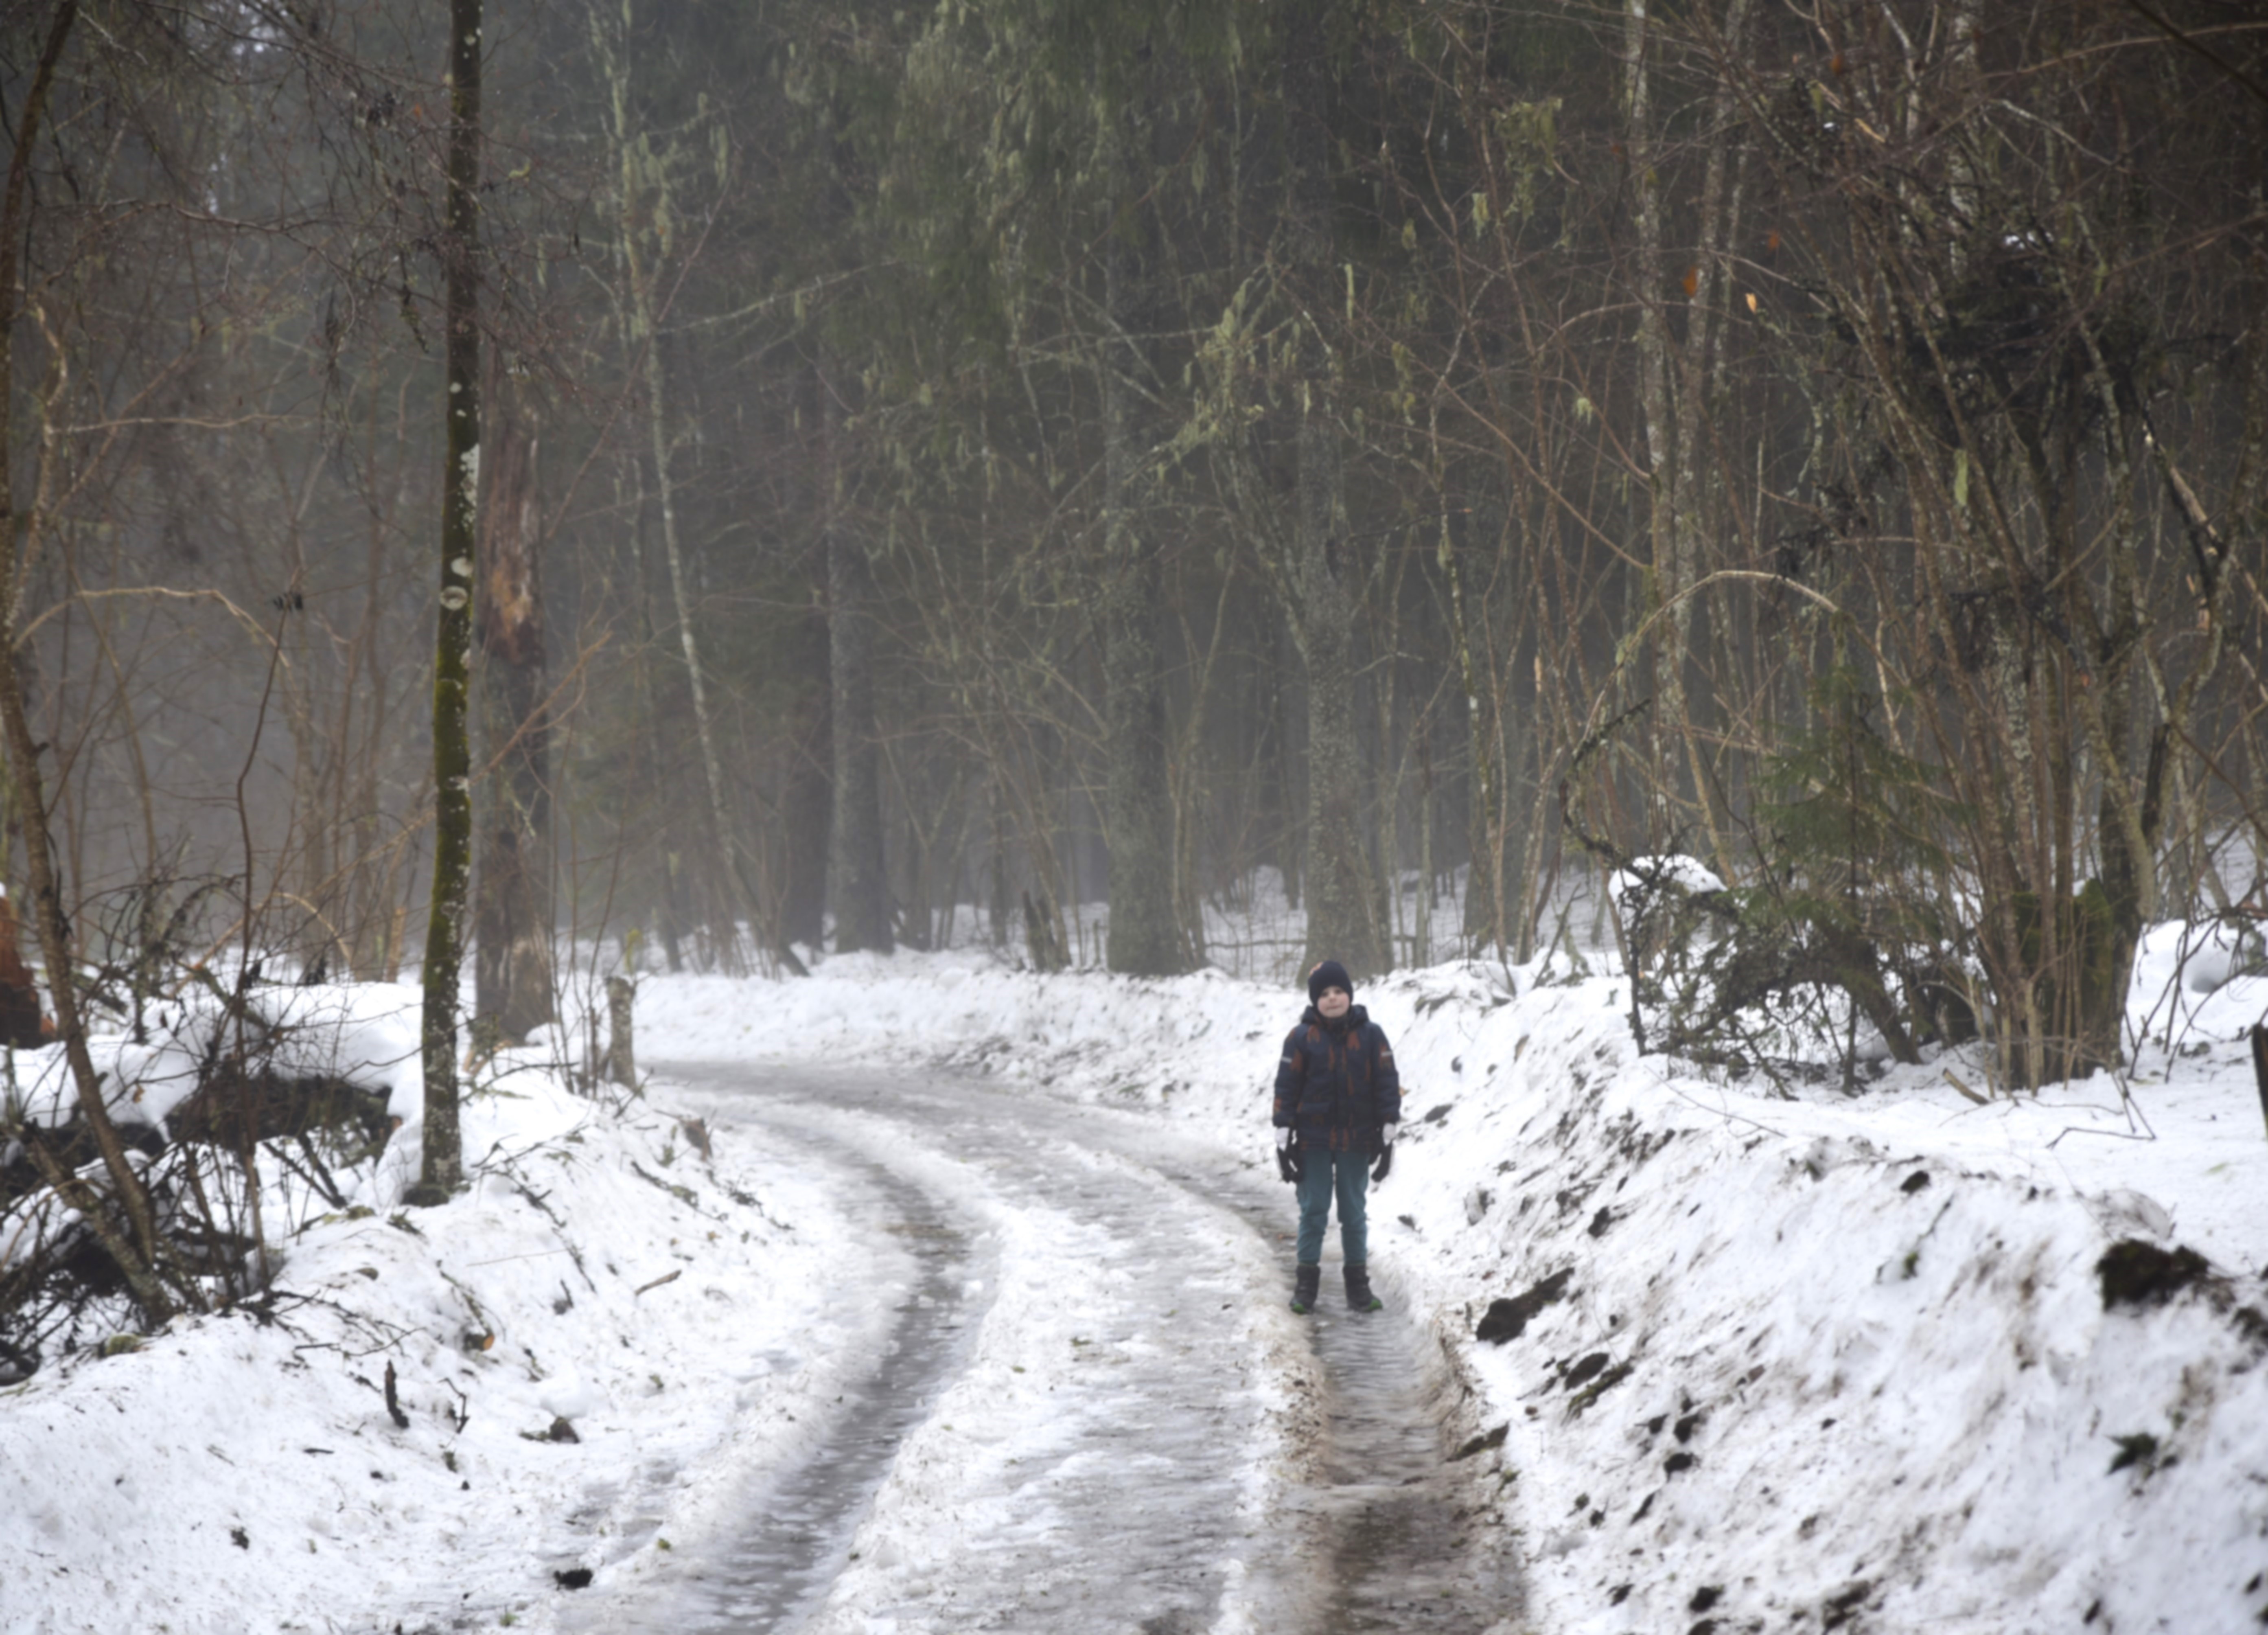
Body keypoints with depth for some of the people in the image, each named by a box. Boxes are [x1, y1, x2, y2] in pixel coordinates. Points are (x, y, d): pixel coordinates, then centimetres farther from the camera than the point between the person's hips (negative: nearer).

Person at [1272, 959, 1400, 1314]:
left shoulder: (1371, 1035, -1)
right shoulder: (1302, 1038, -4)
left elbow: (1388, 1085, 2)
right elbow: (1285, 1089, -2)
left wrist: (1388, 1137, -1)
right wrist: (1283, 1141, -4)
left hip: (1356, 1141, 1)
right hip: (1313, 1141, -1)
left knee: (1353, 1212, 9)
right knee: (1313, 1211, 3)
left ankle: (1358, 1285, 16)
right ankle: (1306, 1283, 12)